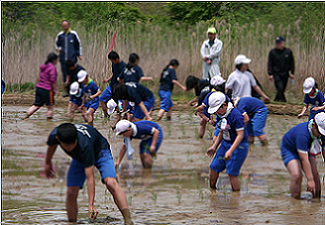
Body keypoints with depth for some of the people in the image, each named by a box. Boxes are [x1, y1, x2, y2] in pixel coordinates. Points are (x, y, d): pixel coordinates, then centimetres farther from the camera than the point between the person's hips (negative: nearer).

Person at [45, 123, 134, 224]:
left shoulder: (85, 145, -44)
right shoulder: (54, 135, -30)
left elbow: (90, 178, -42)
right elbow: (51, 146, -1)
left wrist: (91, 205, -45)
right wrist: (48, 163, 17)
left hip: (100, 151, -5)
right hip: (79, 158, 5)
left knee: (111, 183, -29)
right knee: (71, 192, -9)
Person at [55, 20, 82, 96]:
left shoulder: (73, 34, 0)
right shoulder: (60, 35, 8)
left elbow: (78, 44, 8)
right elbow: (57, 43, 21)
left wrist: (79, 54, 4)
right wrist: (58, 48, -1)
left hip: (72, 58, -3)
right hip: (63, 58, 3)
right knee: (65, 74, 4)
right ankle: (67, 91, 11)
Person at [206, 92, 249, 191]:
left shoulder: (235, 115, -22)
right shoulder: (222, 114, 4)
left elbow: (240, 135, -24)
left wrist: (230, 151, -29)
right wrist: (214, 147, 14)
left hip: (238, 146, -9)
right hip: (225, 144, 9)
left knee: (232, 173, -8)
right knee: (214, 167, 10)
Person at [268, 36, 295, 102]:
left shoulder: (288, 52, 4)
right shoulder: (272, 52, 0)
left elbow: (292, 63, 11)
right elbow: (270, 64, 1)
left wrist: (292, 73, 6)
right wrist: (270, 74, -7)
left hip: (285, 74, 3)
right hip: (276, 74, -3)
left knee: (282, 90, 7)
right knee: (280, 88, -17)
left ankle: (275, 101, 22)